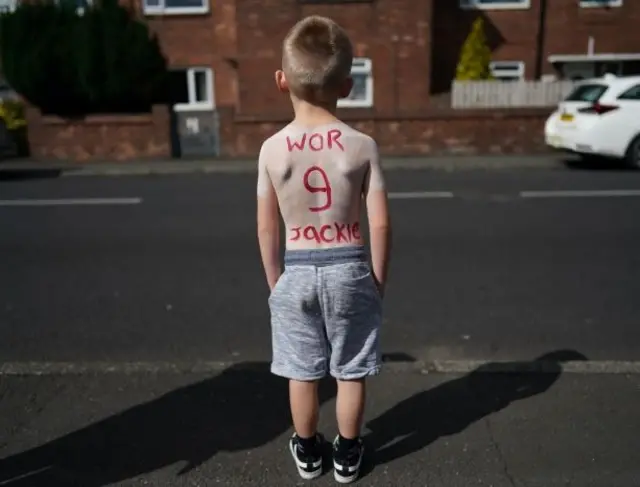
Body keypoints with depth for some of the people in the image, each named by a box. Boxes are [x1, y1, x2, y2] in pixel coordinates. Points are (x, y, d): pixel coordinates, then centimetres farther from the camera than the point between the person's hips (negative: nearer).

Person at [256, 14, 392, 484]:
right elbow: (381, 223, -9)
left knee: (302, 372, 18)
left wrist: (275, 280, 11)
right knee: (351, 371, 17)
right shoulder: (362, 145, -10)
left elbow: (267, 228, -3)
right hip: (349, 268, 0)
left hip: (297, 271, 1)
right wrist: (378, 279, 4)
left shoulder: (272, 149, -8)